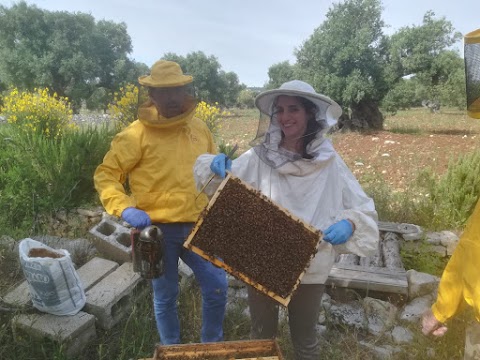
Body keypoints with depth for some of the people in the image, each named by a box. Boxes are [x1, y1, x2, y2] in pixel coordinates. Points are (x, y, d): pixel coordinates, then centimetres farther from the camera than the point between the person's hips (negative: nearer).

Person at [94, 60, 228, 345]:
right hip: (158, 229, -3)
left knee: (217, 286, 10)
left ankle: (213, 345, 38)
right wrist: (125, 208, -23)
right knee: (165, 296, 14)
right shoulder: (137, 134, -10)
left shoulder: (199, 127, 5)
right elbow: (105, 175, -8)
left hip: (197, 226, 4)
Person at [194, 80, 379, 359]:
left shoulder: (329, 163, -9)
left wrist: (349, 224, -25)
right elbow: (221, 187, -4)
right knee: (262, 336, 25)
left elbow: (364, 209, -4)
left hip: (310, 269, 0)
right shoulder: (259, 158, -11)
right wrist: (215, 167, -24)